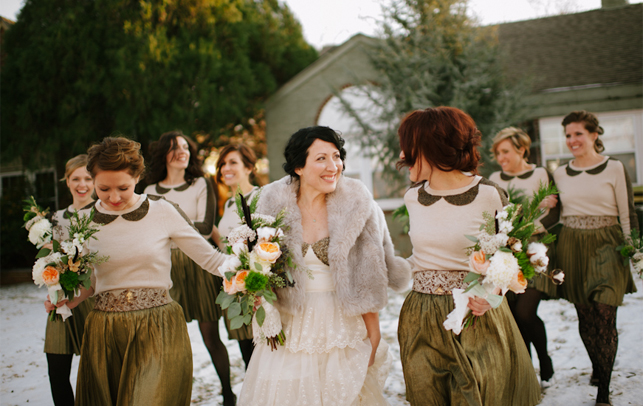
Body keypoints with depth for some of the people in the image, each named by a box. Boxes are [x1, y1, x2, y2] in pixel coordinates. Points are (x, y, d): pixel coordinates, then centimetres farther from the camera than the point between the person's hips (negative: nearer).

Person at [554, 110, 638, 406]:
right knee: (585, 316, 9)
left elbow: (628, 215, 0)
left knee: (604, 317, -9)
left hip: (606, 246, -3)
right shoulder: (560, 174, 10)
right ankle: (597, 367, 33)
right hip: (572, 247, 3)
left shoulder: (614, 169, 0)